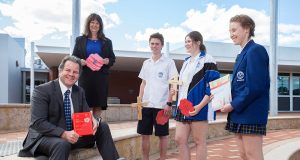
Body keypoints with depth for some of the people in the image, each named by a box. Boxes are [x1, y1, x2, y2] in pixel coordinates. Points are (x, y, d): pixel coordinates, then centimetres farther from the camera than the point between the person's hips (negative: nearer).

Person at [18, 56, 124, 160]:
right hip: (45, 137, -6)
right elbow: (38, 123, -19)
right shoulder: (42, 90, -11)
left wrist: (93, 120, -18)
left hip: (72, 135, 7)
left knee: (102, 127, -5)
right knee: (62, 144, -40)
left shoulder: (79, 91, 9)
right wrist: (64, 134, -31)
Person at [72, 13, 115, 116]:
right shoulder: (80, 40, 12)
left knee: (98, 107, 1)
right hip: (85, 76, -1)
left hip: (101, 77, 1)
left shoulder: (106, 42, 14)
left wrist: (107, 61, -9)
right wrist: (80, 61, -11)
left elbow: (113, 59, 13)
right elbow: (74, 57, 10)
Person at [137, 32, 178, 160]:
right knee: (145, 134, 8)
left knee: (162, 135, 4)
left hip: (161, 105, -5)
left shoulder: (169, 62, -2)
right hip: (146, 105, 5)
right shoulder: (146, 63, 13)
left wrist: (169, 103, -12)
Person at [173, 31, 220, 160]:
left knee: (199, 141, 0)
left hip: (199, 108, -8)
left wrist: (200, 106, -21)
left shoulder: (207, 60, -5)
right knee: (179, 140, 4)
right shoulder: (186, 61, 20)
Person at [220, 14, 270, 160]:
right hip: (241, 114, 9)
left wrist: (233, 105, -14)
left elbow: (256, 86, -20)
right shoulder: (242, 54, 16)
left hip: (250, 114, -9)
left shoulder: (255, 50, -12)